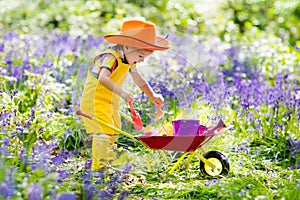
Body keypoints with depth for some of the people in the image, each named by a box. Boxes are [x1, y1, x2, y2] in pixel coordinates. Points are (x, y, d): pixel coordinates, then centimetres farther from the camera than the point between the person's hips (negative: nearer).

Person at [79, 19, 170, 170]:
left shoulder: (128, 60, 5)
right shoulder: (111, 57, -25)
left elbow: (139, 80, 18)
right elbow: (103, 78, -43)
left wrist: (153, 96, 6)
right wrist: (121, 93, -53)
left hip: (111, 102, 10)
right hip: (95, 100, -10)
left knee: (114, 132, 13)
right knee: (104, 132, -18)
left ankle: (107, 162, 24)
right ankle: (98, 166, -16)